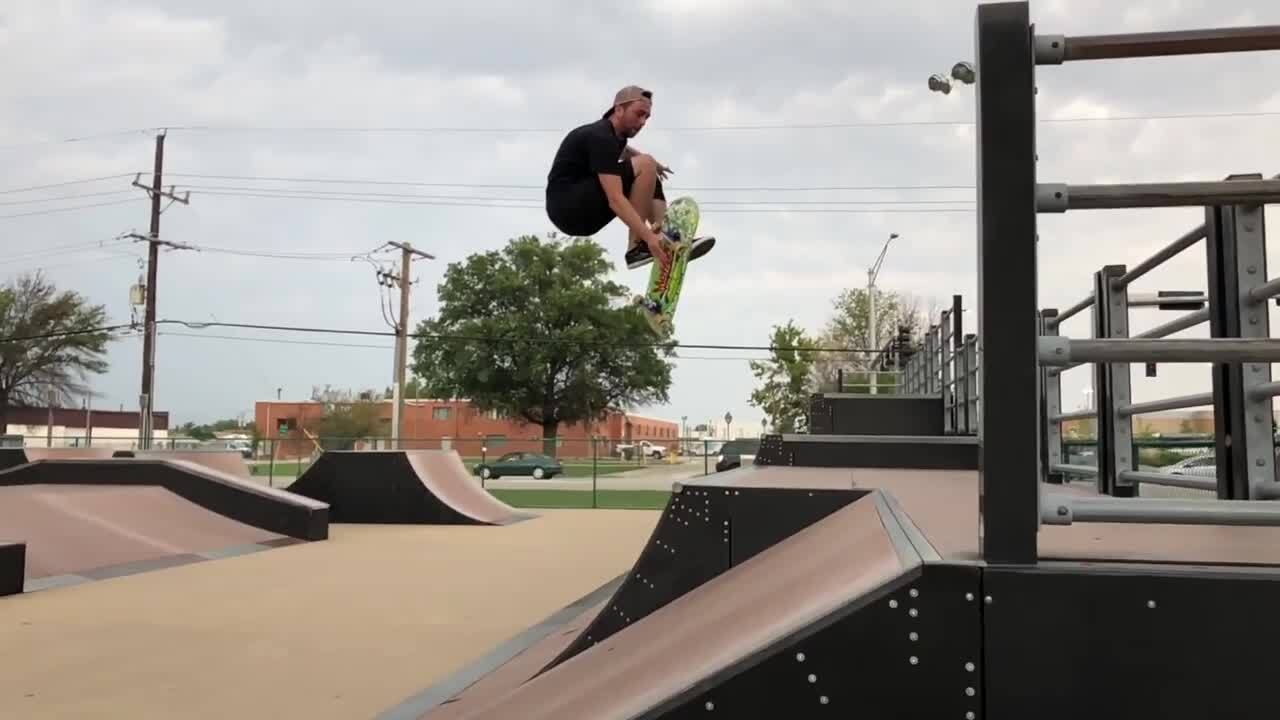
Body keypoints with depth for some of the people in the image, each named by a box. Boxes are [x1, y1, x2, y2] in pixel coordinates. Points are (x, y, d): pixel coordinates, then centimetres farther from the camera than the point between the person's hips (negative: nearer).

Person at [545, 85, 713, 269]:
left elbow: (622, 149, 45)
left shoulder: (613, 134, 14)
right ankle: (637, 247, -18)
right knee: (645, 166, -20)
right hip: (569, 207, -10)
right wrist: (649, 237, -37)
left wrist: (653, 164, 33)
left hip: (574, 213, 10)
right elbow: (615, 200, -30)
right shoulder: (601, 138, -17)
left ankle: (671, 242, -7)